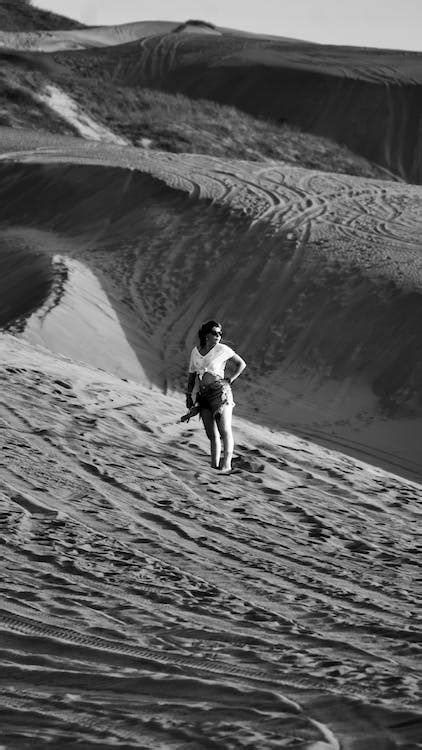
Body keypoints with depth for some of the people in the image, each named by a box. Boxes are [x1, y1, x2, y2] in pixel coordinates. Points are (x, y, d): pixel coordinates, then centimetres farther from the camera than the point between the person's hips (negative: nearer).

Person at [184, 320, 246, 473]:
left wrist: (229, 380, -2)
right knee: (212, 434, 3)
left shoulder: (222, 350, -1)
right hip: (203, 395, 4)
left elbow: (241, 364, 8)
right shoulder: (195, 351, 12)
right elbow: (191, 375, 21)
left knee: (224, 430, -12)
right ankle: (214, 465, 5)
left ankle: (226, 465, -15)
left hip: (220, 393, -4)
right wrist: (188, 395, 15)